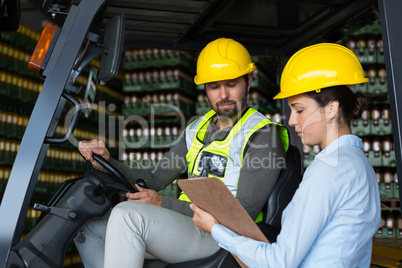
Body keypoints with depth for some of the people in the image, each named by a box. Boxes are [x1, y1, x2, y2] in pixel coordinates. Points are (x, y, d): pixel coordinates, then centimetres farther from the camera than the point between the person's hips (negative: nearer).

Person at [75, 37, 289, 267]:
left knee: (128, 214, -29)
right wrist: (108, 162, -3)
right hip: (185, 225, 8)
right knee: (88, 224, 4)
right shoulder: (198, 129, 15)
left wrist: (164, 204, -19)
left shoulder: (264, 135, -9)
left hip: (221, 237, -8)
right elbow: (155, 180, 15)